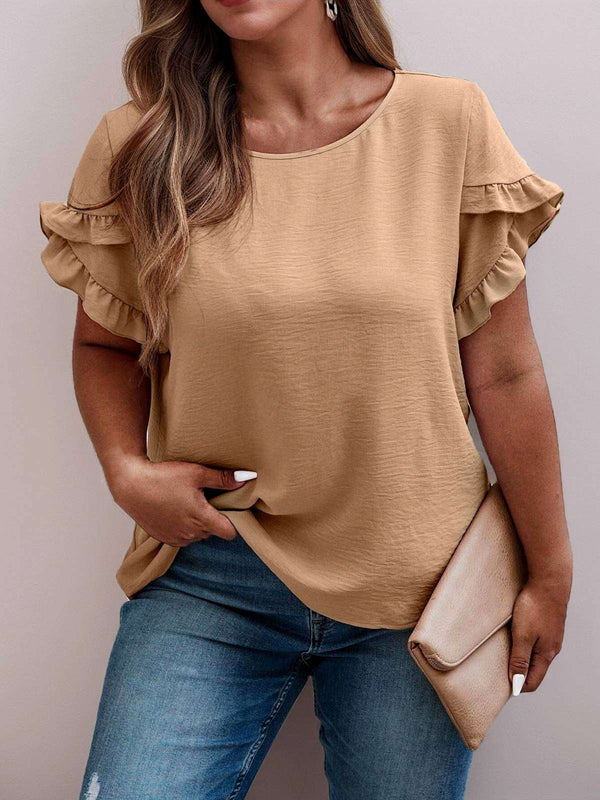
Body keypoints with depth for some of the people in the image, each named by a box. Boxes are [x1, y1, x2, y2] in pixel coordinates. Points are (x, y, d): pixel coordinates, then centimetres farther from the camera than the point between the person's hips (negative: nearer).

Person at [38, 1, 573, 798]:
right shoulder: (137, 149, -3)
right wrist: (126, 470, -10)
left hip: (415, 581, 1)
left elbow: (504, 373, -2)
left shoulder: (450, 123, -5)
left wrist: (549, 573, 4)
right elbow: (104, 343, 10)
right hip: (209, 578, 1)